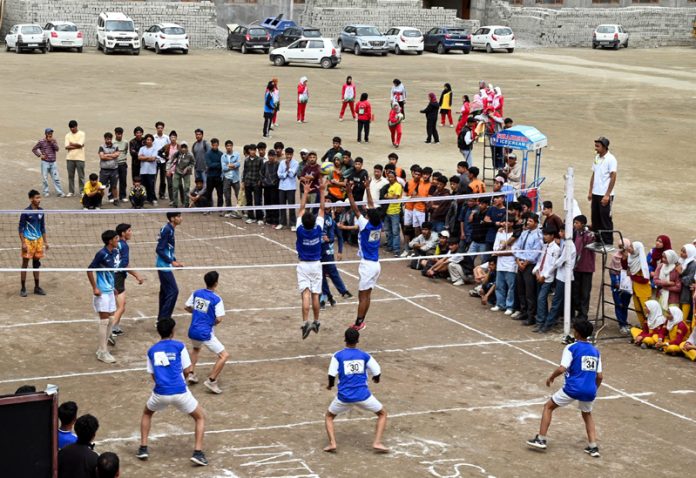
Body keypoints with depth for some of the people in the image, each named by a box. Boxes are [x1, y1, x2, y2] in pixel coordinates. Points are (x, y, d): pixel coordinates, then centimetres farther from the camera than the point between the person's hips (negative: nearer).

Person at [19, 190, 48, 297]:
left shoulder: (41, 211, 5)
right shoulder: (26, 212, -11)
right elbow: (21, 228, -8)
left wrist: (45, 241, 12)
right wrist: (23, 243, -13)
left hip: (38, 240, 5)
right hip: (28, 240, -5)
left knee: (36, 263, 11)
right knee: (25, 264, 0)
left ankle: (37, 287, 19)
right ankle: (23, 288, 6)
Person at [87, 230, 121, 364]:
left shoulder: (116, 252, 3)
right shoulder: (102, 254, -19)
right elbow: (90, 270, -16)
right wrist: (95, 288, -16)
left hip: (110, 291, 8)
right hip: (102, 292, -8)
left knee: (111, 320, 12)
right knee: (104, 320, -4)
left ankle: (101, 347, 25)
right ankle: (102, 352, 3)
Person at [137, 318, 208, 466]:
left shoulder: (152, 350, 12)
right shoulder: (179, 346, 2)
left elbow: (153, 376, 15)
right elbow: (187, 370, 4)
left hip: (160, 393, 3)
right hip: (180, 392, -3)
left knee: (147, 413, 34)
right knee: (200, 417, 18)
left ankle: (143, 448, 22)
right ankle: (198, 452, 0)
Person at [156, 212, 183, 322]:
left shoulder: (170, 229, 9)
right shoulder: (166, 230, -20)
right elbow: (159, 250, -21)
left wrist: (175, 261, 14)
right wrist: (172, 262, -20)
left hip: (165, 266, 10)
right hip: (164, 266, -10)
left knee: (165, 291, 15)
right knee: (173, 291, -9)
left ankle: (161, 319, 23)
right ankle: (163, 319, -7)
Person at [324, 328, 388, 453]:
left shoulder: (338, 356, -1)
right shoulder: (365, 356, 4)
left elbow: (332, 375, -7)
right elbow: (377, 372, 4)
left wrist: (330, 385, 15)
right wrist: (376, 379, 27)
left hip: (344, 397, 0)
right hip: (363, 395, 0)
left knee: (329, 416, 24)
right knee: (382, 414, 20)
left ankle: (332, 443, 2)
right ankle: (377, 443, 2)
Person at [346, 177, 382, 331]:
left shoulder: (366, 226, -16)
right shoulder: (378, 225, 0)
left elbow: (355, 209, -15)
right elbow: (371, 206, 11)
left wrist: (349, 192, -13)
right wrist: (368, 188, 20)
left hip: (367, 265, -7)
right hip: (376, 264, 7)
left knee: (363, 296, -3)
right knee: (367, 295, 12)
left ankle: (358, 323, 0)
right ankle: (361, 321, 18)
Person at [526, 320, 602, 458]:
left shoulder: (571, 348, -3)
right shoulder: (595, 351, 13)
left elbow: (562, 369, -14)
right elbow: (600, 376, 13)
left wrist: (551, 377, 5)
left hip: (573, 388, -5)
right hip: (590, 390, 5)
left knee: (548, 407, 16)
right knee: (587, 415, 31)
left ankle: (541, 440, 11)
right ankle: (593, 447, 20)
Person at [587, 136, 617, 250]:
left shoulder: (611, 159, -12)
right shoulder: (597, 158, 11)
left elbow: (613, 178, -14)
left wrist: (607, 195, -17)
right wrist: (590, 192, 13)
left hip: (605, 195, -7)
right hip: (595, 194, 7)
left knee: (606, 219, -3)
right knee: (595, 219, 10)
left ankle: (608, 244, 3)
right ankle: (598, 241, 20)